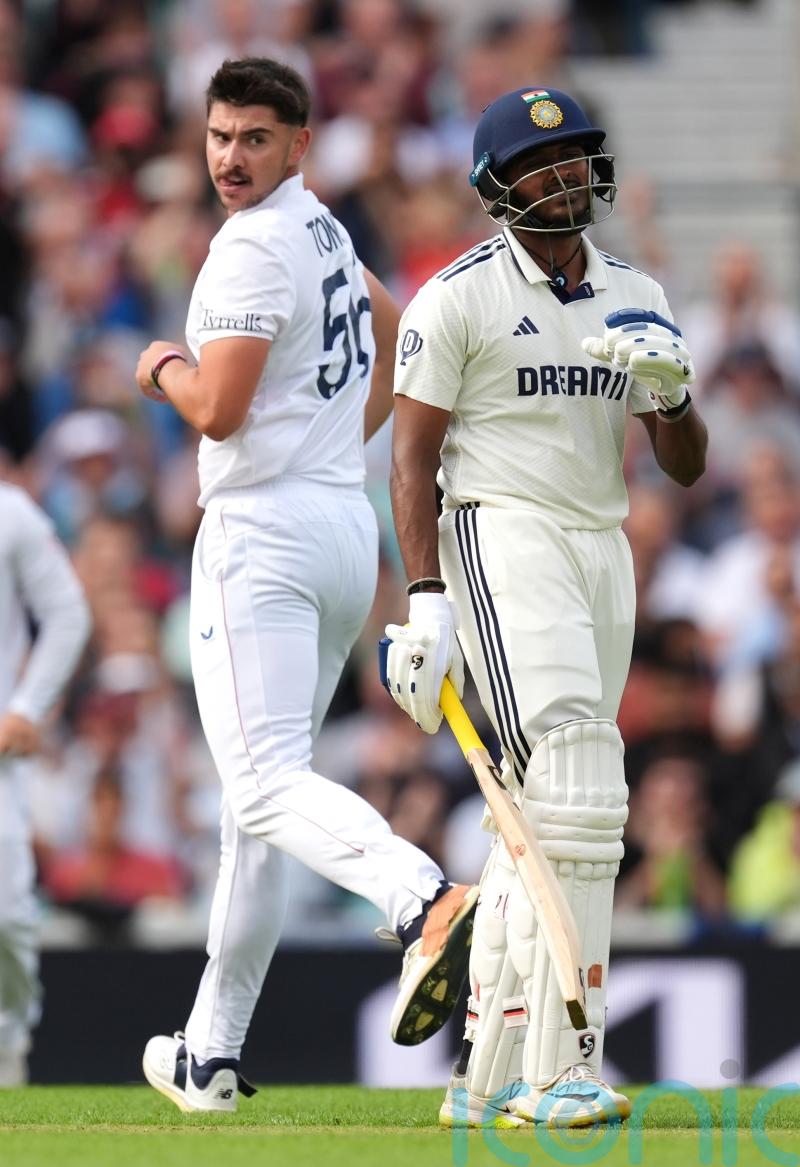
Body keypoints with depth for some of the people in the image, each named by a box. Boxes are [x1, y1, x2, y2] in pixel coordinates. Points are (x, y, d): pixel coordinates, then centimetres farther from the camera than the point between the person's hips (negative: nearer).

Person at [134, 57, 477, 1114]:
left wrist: (165, 367, 1)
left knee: (266, 780, -19)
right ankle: (211, 1054, 18)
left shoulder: (252, 246, -12)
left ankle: (427, 901, -45)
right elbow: (391, 327, 36)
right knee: (256, 796, 13)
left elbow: (219, 409, -19)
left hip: (262, 530, -9)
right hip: (349, 526, 9)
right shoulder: (323, 234, 17)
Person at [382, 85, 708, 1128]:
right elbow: (412, 458, -6)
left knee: (542, 810, 8)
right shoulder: (460, 297, -4)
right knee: (579, 786, -21)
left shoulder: (635, 302, 14)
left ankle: (484, 1078, 14)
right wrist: (426, 601, -15)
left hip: (605, 552, 7)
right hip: (501, 540, -7)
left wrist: (672, 391, -8)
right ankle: (559, 1068, -24)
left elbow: (685, 466, 13)